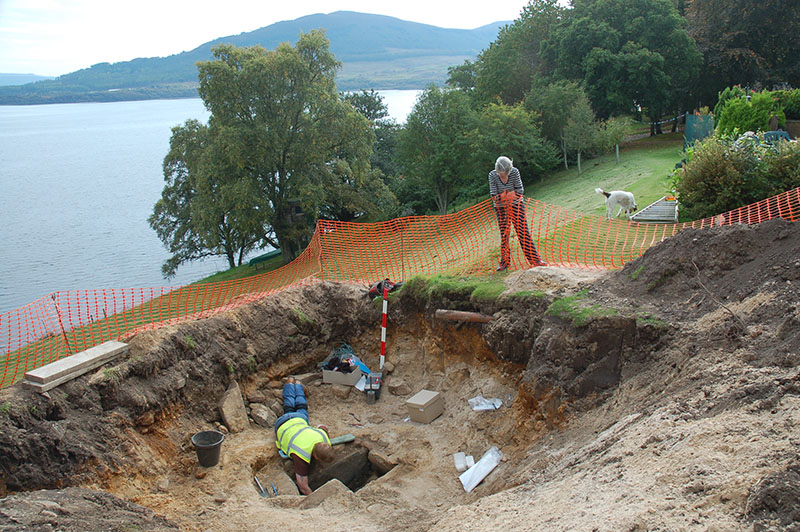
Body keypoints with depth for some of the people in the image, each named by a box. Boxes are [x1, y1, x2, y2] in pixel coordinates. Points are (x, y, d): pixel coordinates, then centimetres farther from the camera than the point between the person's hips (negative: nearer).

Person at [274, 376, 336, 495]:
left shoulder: (324, 439, -36)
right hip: (282, 425, -1)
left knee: (302, 409, 37)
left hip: (300, 420, 1)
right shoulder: (302, 456, -49)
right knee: (289, 408, 32)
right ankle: (290, 383, 55)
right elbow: (302, 485, -41)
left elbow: (322, 427, -11)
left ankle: (297, 385, 61)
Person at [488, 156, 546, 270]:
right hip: (501, 208, 1)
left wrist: (503, 195, -17)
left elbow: (520, 190, -13)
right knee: (504, 234, 4)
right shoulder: (492, 175, -13)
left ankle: (534, 259, 1)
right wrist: (510, 194, -22)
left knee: (523, 231, -4)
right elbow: (493, 194, -13)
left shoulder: (514, 172, -15)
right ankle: (504, 262, 16)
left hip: (516, 205, -1)